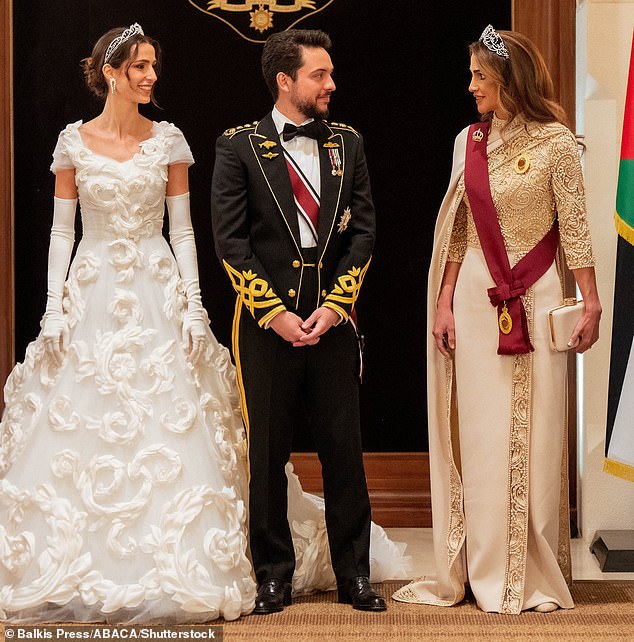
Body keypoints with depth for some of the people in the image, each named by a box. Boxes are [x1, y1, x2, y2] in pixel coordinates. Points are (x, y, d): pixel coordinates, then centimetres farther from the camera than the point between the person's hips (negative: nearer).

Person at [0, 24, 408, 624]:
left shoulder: (168, 140, 4)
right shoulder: (74, 141, 3)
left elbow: (182, 230, 5)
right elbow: (60, 230, 5)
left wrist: (192, 305, -3)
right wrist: (54, 307, -3)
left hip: (158, 298, 0)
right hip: (91, 298, 0)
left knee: (171, 435, -3)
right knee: (78, 438, 0)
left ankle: (170, 569, 6)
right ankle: (73, 571, 11)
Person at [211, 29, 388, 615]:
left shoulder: (347, 143, 10)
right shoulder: (239, 147, 0)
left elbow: (363, 230, 7)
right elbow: (230, 238, -4)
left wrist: (333, 305, -5)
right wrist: (275, 314, -10)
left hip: (332, 318, 2)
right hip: (265, 323, -2)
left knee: (344, 451, 4)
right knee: (267, 455, 3)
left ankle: (353, 573, 14)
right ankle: (274, 576, 14)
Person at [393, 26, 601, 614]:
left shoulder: (554, 143, -5)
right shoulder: (469, 142, 8)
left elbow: (574, 228, -4)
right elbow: (455, 229, 10)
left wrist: (590, 302, -7)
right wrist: (444, 302, 5)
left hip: (534, 297, -4)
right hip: (474, 296, 4)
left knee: (532, 434, 0)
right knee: (477, 434, 6)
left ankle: (534, 575, 10)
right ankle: (482, 570, 14)